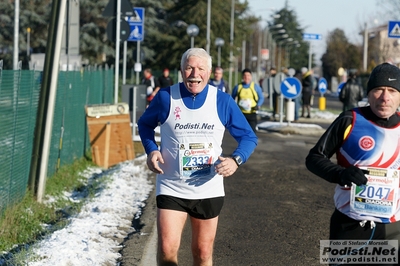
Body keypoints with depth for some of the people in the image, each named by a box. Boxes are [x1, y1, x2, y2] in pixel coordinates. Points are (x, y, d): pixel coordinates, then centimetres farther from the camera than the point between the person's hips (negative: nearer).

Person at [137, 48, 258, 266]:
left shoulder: (222, 101, -3)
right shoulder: (166, 97, -6)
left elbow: (248, 137, 3)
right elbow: (144, 124, 12)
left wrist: (236, 160, -17)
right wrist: (151, 150, -6)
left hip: (209, 190, 2)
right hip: (171, 188, -1)